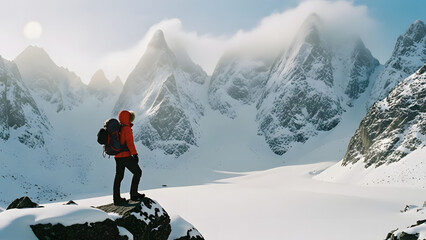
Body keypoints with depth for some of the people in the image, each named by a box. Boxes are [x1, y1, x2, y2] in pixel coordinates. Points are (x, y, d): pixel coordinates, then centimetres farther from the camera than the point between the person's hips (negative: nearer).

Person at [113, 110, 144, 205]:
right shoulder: (127, 129, -14)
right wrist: (135, 154, -16)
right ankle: (133, 194, 5)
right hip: (126, 156, -8)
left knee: (119, 176, 11)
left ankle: (116, 198, 14)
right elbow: (130, 143, -19)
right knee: (137, 172, 5)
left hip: (117, 156, 8)